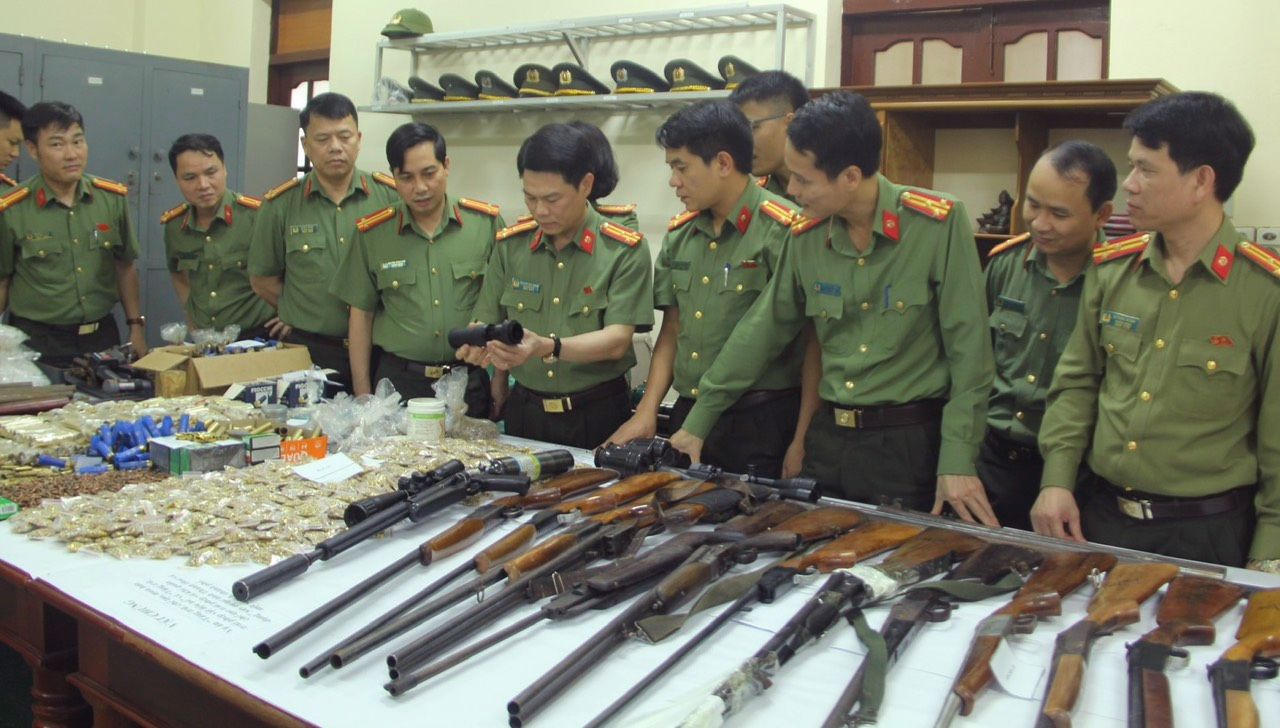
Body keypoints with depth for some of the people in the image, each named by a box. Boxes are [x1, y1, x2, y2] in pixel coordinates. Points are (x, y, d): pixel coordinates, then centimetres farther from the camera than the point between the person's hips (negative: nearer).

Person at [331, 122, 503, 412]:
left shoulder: (486, 222, -1)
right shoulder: (372, 234, 1)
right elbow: (361, 315, 6)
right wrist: (362, 395, 3)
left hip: (470, 381, 0)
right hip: (399, 380, 1)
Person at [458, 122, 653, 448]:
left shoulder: (625, 250, -7)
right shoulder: (510, 244, 5)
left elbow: (616, 341, -16)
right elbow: (487, 323, 5)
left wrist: (548, 347, -31)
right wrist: (478, 345, -18)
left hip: (597, 417, -3)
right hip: (524, 413, 3)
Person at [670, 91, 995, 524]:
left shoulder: (939, 223, -12)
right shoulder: (806, 236, 0)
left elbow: (968, 347, -11)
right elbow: (760, 332, 9)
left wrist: (957, 460, -14)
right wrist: (698, 421, 11)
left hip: (911, 441, -4)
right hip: (829, 439, 4)